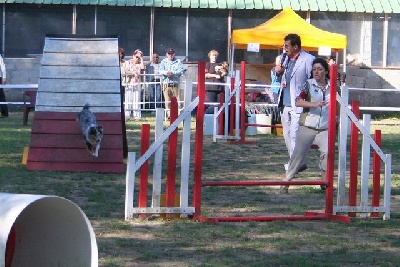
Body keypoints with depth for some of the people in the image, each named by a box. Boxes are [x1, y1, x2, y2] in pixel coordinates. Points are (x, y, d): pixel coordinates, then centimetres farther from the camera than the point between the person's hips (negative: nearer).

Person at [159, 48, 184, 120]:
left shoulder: (178, 61, 10)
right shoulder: (163, 61, 14)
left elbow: (181, 71, -3)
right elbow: (161, 70, -1)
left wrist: (173, 73, -19)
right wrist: (166, 72, -23)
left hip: (175, 83, -1)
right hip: (166, 83, 1)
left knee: (177, 100, -6)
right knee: (167, 100, -3)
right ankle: (168, 115, -1)